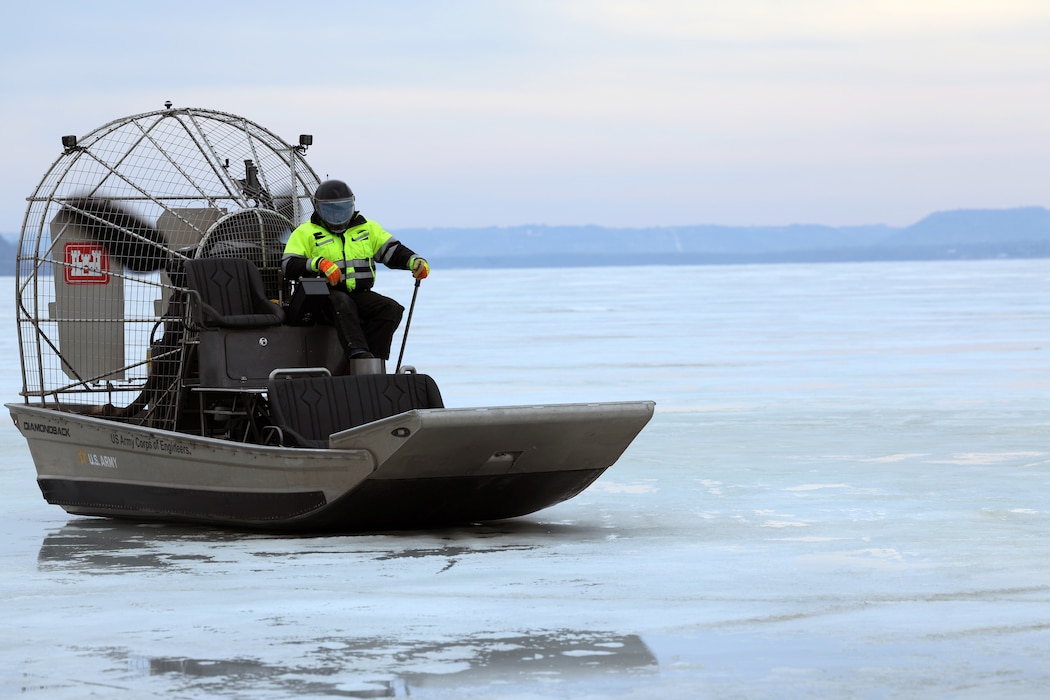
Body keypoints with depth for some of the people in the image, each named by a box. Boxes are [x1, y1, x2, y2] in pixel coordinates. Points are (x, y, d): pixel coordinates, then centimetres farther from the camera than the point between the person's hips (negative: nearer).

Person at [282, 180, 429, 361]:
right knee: (343, 304, -39)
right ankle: (357, 353, -54)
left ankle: (373, 358, -31)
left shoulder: (367, 228, 19)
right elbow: (288, 266, -4)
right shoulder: (306, 233, 9)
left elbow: (393, 251, 16)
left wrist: (415, 262, -6)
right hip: (326, 295, -4)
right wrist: (318, 263, -22)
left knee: (392, 309, -23)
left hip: (360, 294, 4)